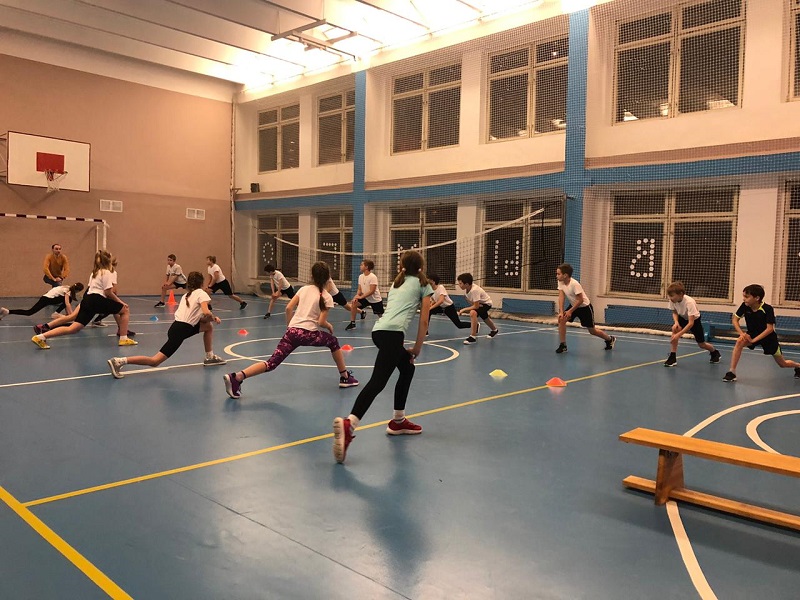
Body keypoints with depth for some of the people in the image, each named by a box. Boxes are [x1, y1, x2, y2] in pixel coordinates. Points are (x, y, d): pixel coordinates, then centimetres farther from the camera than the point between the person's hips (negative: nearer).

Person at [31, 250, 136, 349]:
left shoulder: (95, 272, 25)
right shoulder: (106, 272, -1)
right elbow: (108, 293, -7)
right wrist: (120, 302, 2)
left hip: (87, 299, 8)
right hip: (98, 301, -8)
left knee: (73, 329, 1)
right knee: (125, 310, 8)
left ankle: (41, 336, -11)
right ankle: (124, 339, 6)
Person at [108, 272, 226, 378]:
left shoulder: (186, 295, 23)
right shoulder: (201, 293, -1)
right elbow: (207, 313, -18)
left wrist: (211, 318, 16)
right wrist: (213, 318, 3)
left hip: (177, 325, 9)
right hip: (180, 331, -9)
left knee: (208, 326, 23)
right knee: (154, 361, -11)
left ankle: (210, 357, 27)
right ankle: (120, 361, -18)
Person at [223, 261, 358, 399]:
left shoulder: (304, 289, 16)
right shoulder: (327, 297, 5)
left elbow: (288, 308, 7)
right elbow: (321, 322, -3)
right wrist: (329, 326, 18)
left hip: (292, 330, 4)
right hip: (308, 334, -3)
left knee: (272, 363, -2)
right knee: (333, 341, 25)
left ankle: (237, 377, -22)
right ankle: (345, 377, 30)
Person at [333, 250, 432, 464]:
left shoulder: (397, 283, 32)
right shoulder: (423, 285, 16)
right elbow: (423, 321, 10)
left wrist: (406, 350, 33)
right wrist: (416, 350, 17)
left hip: (379, 329, 7)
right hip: (392, 333, -7)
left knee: (407, 369, 26)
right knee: (378, 381, -19)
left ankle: (398, 421, 30)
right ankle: (349, 424, -38)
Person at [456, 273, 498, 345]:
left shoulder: (474, 290, -39)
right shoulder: (466, 288, -18)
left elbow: (476, 306, -36)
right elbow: (469, 300, -2)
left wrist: (464, 309, -32)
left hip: (486, 303, -9)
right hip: (478, 303, 9)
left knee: (473, 313, -34)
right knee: (485, 318, 32)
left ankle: (472, 337, -30)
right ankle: (494, 330, 63)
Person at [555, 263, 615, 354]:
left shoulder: (575, 284, -32)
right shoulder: (560, 282, -13)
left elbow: (580, 300, -27)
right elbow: (561, 297, -16)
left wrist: (570, 311, -27)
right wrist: (561, 312, -26)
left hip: (584, 306, -6)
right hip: (574, 305, 6)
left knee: (592, 331, 6)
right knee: (561, 319, -18)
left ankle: (610, 339, 34)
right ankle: (563, 345, -8)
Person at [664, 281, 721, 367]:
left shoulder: (689, 302, -40)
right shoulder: (672, 300, -26)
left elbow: (691, 323, -41)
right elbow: (675, 313, -7)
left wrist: (678, 335, -48)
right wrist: (676, 322, -29)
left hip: (694, 320, -3)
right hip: (683, 318, 3)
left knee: (701, 344, 8)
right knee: (675, 329, -29)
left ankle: (715, 352, 44)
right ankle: (672, 357, -22)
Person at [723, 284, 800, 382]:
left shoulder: (768, 309, -28)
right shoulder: (745, 306, -19)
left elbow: (770, 329, -28)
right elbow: (735, 319, -10)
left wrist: (753, 340, -31)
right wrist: (742, 334, -25)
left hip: (768, 337, -2)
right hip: (752, 334, 2)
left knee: (783, 364, 11)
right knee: (739, 342, -31)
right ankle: (732, 372, -27)